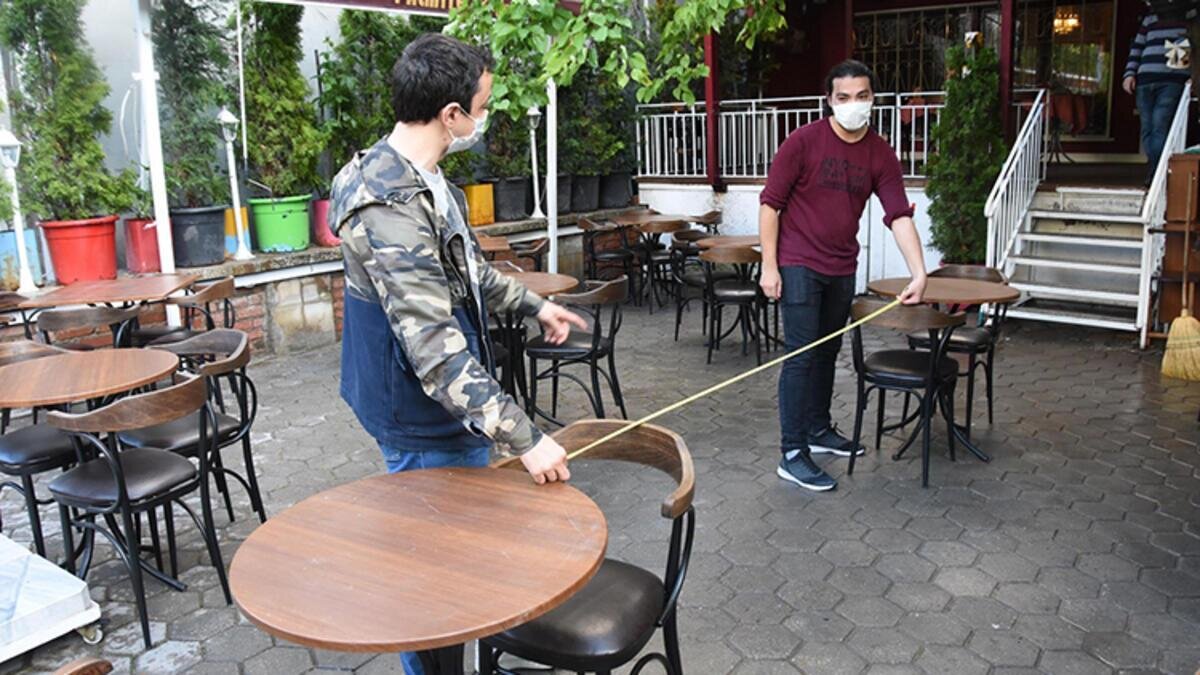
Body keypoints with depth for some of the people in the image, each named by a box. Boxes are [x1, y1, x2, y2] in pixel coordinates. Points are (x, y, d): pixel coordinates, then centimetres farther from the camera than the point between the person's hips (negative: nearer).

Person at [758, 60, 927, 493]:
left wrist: (919, 273, -17)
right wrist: (769, 266, -13)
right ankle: (792, 454, -3)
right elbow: (771, 203, -9)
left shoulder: (881, 155, 2)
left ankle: (819, 430, 33)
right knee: (801, 355, -8)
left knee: (827, 352, 16)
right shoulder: (803, 141, -10)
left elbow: (900, 216, -5)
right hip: (799, 265, -5)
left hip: (842, 269, 5)